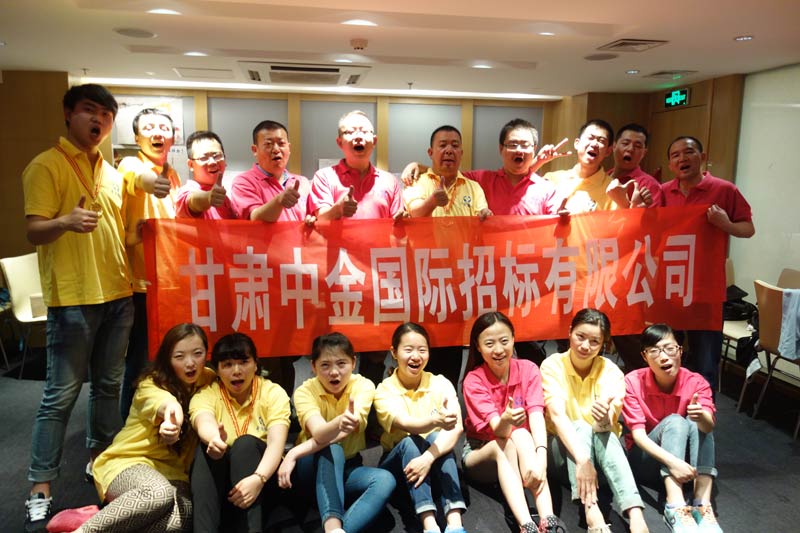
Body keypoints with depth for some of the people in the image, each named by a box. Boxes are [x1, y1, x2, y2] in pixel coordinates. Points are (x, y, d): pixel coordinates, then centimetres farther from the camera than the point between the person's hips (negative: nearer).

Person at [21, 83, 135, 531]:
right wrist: (66, 221, -33)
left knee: (109, 385, 15)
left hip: (118, 294, 7)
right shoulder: (46, 166, -5)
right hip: (73, 297, -6)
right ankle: (41, 489, 9)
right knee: (62, 393, -2)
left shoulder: (112, 173, 16)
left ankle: (101, 457, 31)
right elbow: (34, 232, -13)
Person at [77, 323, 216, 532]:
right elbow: (159, 401, -36)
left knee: (183, 515, -33)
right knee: (159, 492, -39)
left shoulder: (208, 381, 4)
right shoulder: (151, 386, -11)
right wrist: (172, 407, -60)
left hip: (171, 470, 3)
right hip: (128, 462, -3)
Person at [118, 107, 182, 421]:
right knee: (140, 363, 0)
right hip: (142, 283, -7)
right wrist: (146, 179, -57)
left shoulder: (173, 176, 14)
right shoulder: (131, 165, -8)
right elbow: (135, 175, -35)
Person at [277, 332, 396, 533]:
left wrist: (294, 453, -36)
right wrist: (340, 422, -60)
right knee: (331, 450, -36)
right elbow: (319, 434, -36)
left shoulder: (364, 386, -14)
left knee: (385, 480, -29)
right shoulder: (305, 391, -17)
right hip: (313, 467, -1)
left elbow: (346, 431, -29)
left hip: (347, 466, 2)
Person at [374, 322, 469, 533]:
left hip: (435, 458, 1)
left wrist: (428, 458, -41)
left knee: (437, 439, -31)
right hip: (398, 461, -1)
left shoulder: (441, 384, -10)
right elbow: (406, 424, -33)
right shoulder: (385, 390, -14)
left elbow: (456, 428, -24)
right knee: (409, 443, -33)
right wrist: (436, 421, -56)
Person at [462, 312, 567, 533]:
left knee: (522, 437, -34)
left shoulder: (528, 369, -13)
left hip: (521, 448, 2)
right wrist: (505, 421, -56)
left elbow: (536, 415, -26)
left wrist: (541, 456, -44)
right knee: (508, 443, -35)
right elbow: (497, 429, -31)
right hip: (480, 451, -1)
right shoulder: (474, 381, -19)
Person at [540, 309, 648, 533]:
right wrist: (582, 460, -46)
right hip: (564, 447, -1)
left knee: (606, 433, -34)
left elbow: (608, 425, -25)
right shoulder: (552, 365, -15)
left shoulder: (610, 371, -11)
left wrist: (604, 419, -51)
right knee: (581, 427, -34)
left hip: (601, 446, 1)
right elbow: (557, 415, -30)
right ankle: (591, 512, -50)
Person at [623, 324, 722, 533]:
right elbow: (638, 434, -23)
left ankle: (703, 505, -36)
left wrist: (701, 417, -55)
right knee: (675, 421, -30)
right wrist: (671, 461, -40)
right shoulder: (633, 381, -17)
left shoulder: (696, 382, -13)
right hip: (645, 458, -2)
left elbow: (709, 426, -30)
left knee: (697, 425, -27)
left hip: (684, 459, 2)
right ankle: (675, 507, -41)